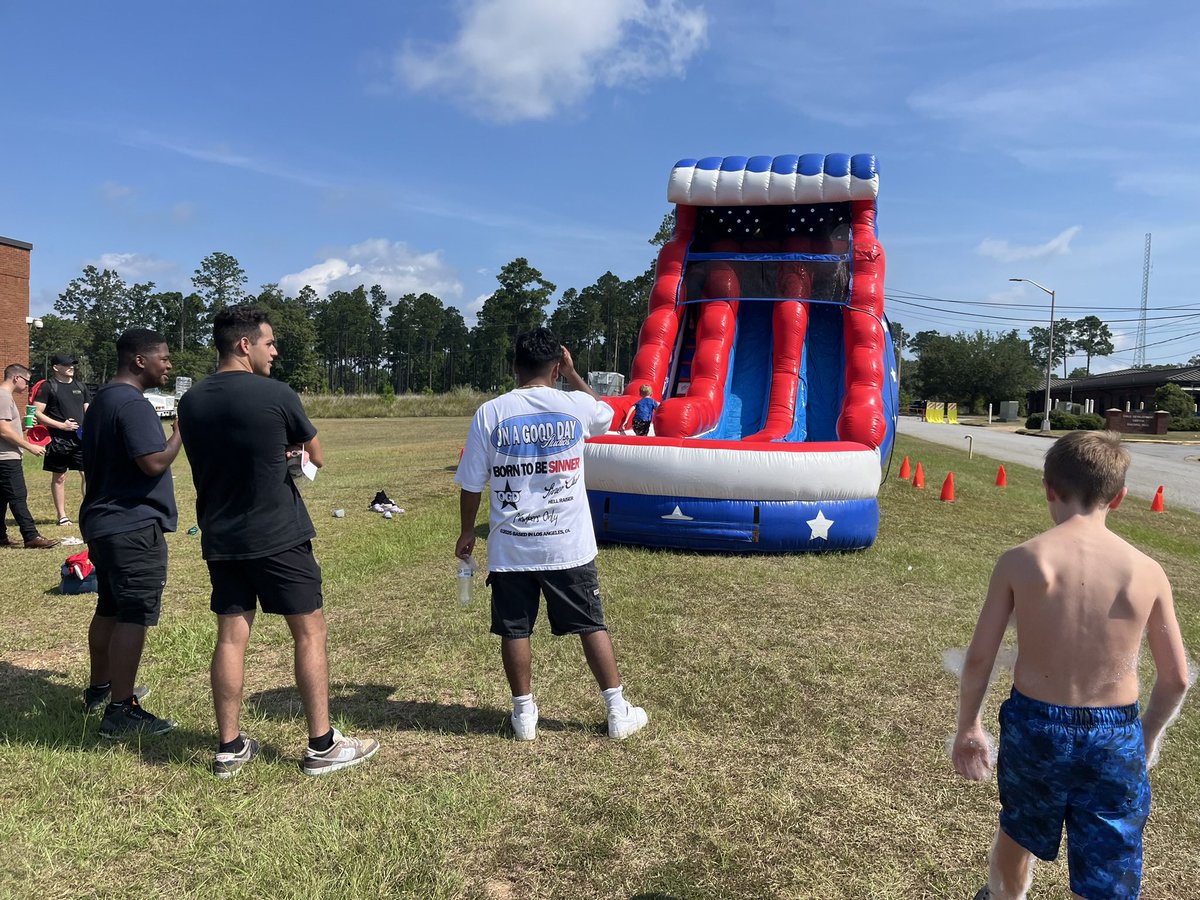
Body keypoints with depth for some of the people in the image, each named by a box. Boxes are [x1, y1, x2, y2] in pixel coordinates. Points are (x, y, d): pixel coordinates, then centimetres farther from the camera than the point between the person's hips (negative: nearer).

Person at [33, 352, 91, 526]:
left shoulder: (80, 386, 13)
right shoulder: (47, 386, -3)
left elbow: (88, 411, 19)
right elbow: (37, 413, -9)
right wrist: (61, 425, -15)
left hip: (81, 439, 4)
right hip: (58, 440, -4)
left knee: (89, 475, 0)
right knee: (59, 478, 6)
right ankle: (62, 515, 14)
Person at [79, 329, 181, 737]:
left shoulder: (101, 401, 16)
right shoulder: (132, 404, -18)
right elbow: (154, 463, -26)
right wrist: (180, 431, -12)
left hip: (103, 522, 11)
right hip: (134, 526, -11)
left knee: (110, 609, 21)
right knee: (135, 616, -7)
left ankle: (99, 689, 34)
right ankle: (120, 712, -4)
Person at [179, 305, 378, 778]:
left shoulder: (191, 402, 3)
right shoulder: (276, 395, -13)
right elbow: (317, 459, 0)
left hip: (220, 539, 6)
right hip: (278, 536, -5)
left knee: (231, 637, 11)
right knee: (309, 633, 5)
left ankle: (229, 748, 19)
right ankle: (323, 745, 11)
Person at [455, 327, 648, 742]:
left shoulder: (490, 413, -4)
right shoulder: (576, 405, -4)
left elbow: (471, 485, 0)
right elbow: (606, 414, 22)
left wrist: (467, 532, 14)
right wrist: (573, 374, 25)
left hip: (510, 548, 0)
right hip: (569, 545, 0)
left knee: (514, 630, 13)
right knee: (592, 625, 11)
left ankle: (524, 713, 22)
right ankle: (618, 711, 19)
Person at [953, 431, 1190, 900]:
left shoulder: (1020, 561, -13)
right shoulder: (1146, 571, -8)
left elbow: (978, 658, -8)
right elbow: (1176, 678, 1)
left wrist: (968, 727, 7)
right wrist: (1149, 735, 19)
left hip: (1034, 724, 0)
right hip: (1114, 737, 0)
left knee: (1017, 829, 29)